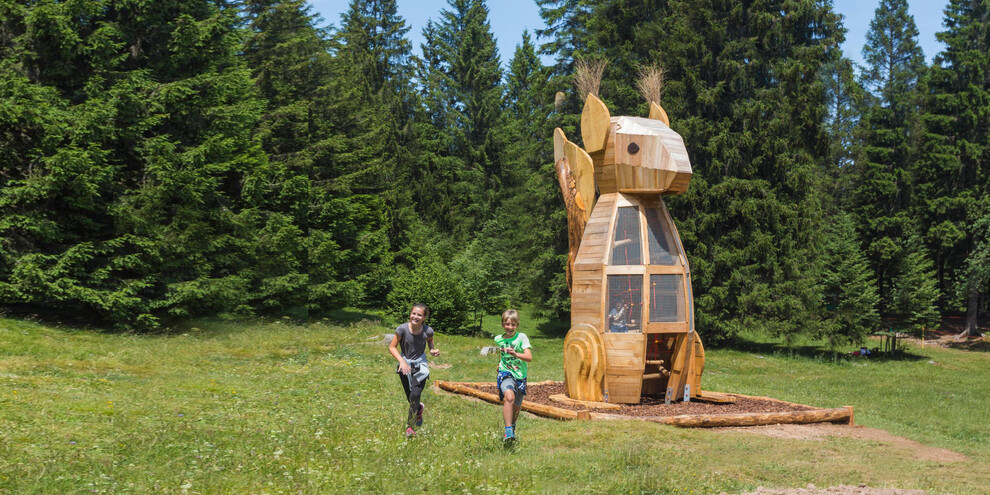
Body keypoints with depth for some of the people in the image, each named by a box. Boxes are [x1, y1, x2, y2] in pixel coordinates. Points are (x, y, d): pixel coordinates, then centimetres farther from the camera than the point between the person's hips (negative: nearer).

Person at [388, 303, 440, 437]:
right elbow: (392, 347, -13)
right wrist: (402, 361, -26)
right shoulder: (402, 329, -21)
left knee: (415, 395, -18)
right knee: (410, 398, 13)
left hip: (420, 365, -1)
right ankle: (419, 409, 50)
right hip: (405, 364, 1)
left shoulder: (427, 331, -17)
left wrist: (433, 351, -10)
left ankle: (410, 426, -2)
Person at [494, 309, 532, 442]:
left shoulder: (522, 337, -8)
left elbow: (529, 357, -21)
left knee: (516, 407, 11)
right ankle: (508, 431, -31)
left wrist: (515, 354, -35)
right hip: (505, 374, 0)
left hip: (520, 376, 0)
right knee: (509, 396, -30)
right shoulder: (498, 339, 2)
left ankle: (512, 428, 43)